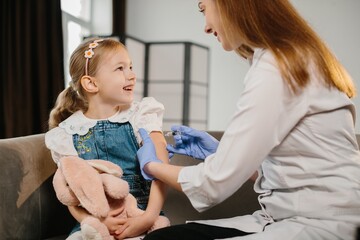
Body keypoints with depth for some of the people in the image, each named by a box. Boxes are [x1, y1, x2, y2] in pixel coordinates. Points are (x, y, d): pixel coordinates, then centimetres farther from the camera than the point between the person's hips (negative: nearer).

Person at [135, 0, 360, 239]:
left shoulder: (275, 68, -17)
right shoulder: (294, 59, 13)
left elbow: (219, 181, -15)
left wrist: (152, 165, 3)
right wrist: (219, 152, 17)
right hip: (289, 216, 8)